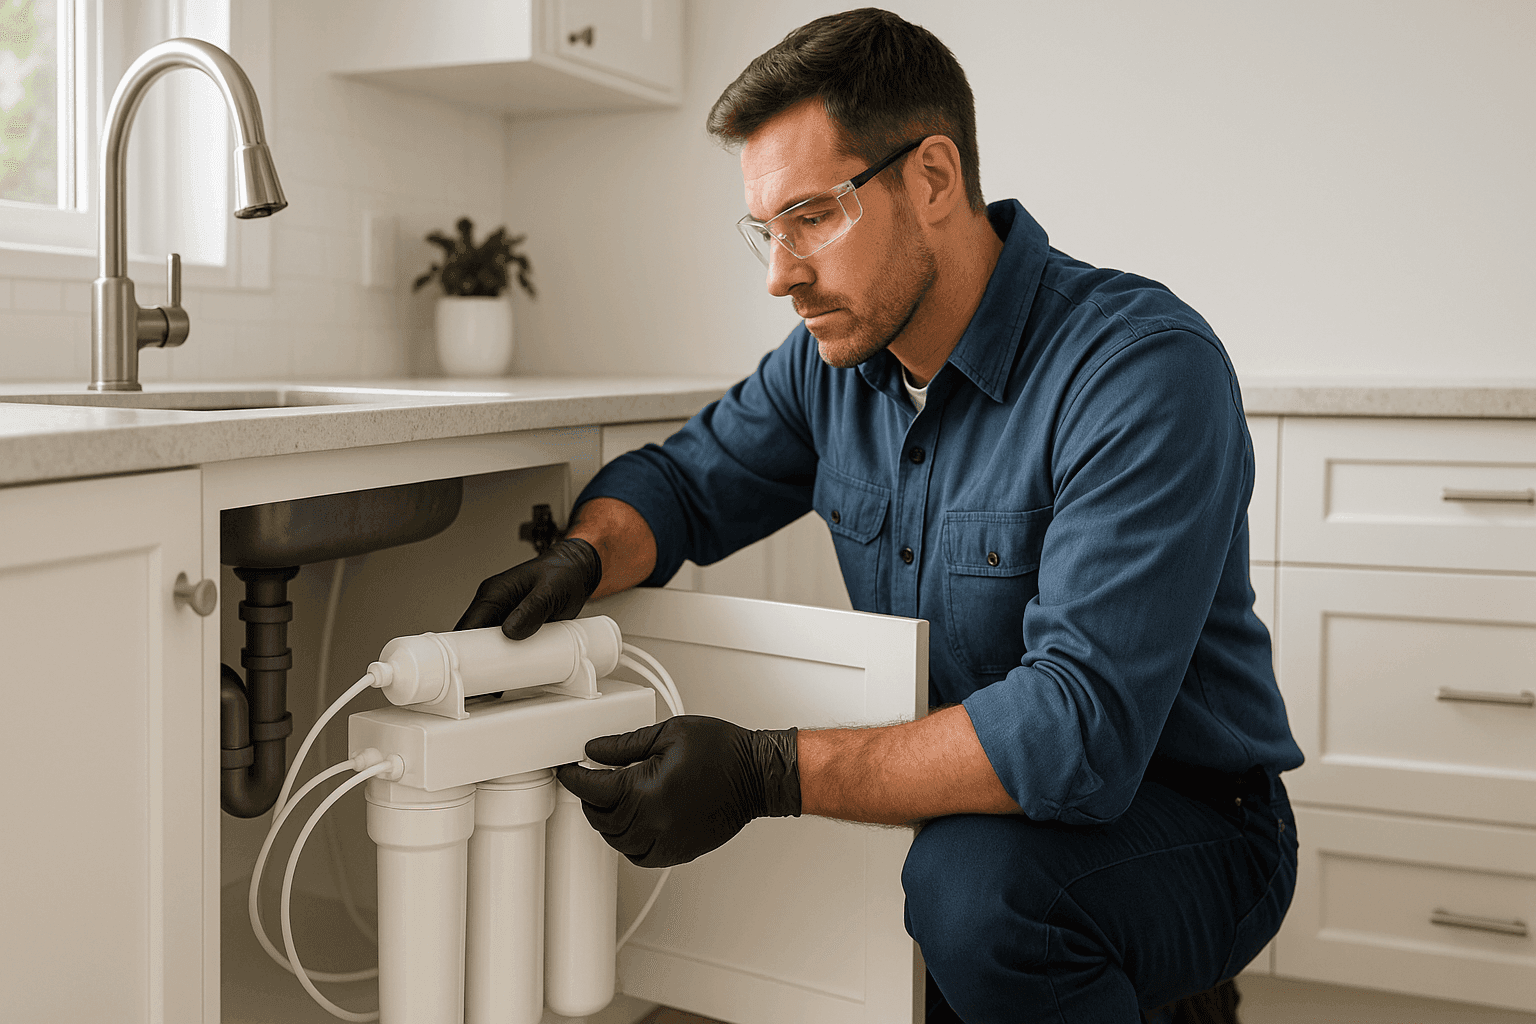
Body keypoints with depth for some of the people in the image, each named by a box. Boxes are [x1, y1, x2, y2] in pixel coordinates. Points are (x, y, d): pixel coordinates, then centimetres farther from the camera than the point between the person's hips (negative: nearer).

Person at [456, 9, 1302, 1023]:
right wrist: (580, 559, -13)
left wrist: (768, 774, -37)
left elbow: (1083, 721, -33)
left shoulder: (1148, 370, -25)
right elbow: (683, 482, 11)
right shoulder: (836, 355, -1)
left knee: (974, 877, -35)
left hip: (1184, 826, -7)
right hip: (974, 801, 7)